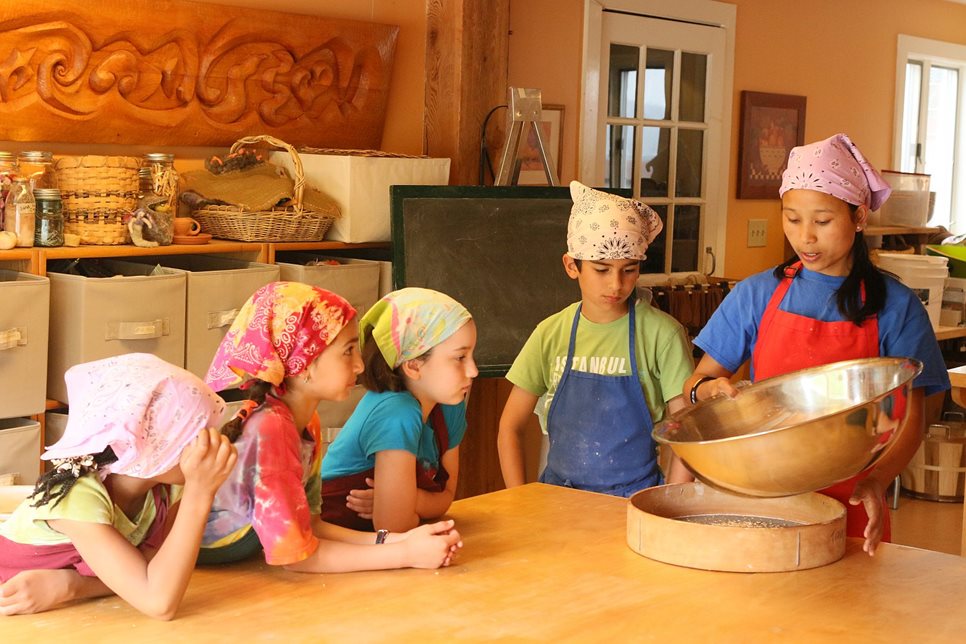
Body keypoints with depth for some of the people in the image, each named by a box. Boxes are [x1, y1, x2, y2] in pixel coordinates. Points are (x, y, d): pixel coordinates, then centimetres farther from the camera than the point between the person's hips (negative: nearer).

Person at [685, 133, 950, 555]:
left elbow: (909, 419, -6)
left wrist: (877, 481, -25)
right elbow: (696, 384, 4)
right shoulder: (756, 295, 3)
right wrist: (707, 389, -20)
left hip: (850, 506, -1)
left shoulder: (895, 307, -3)